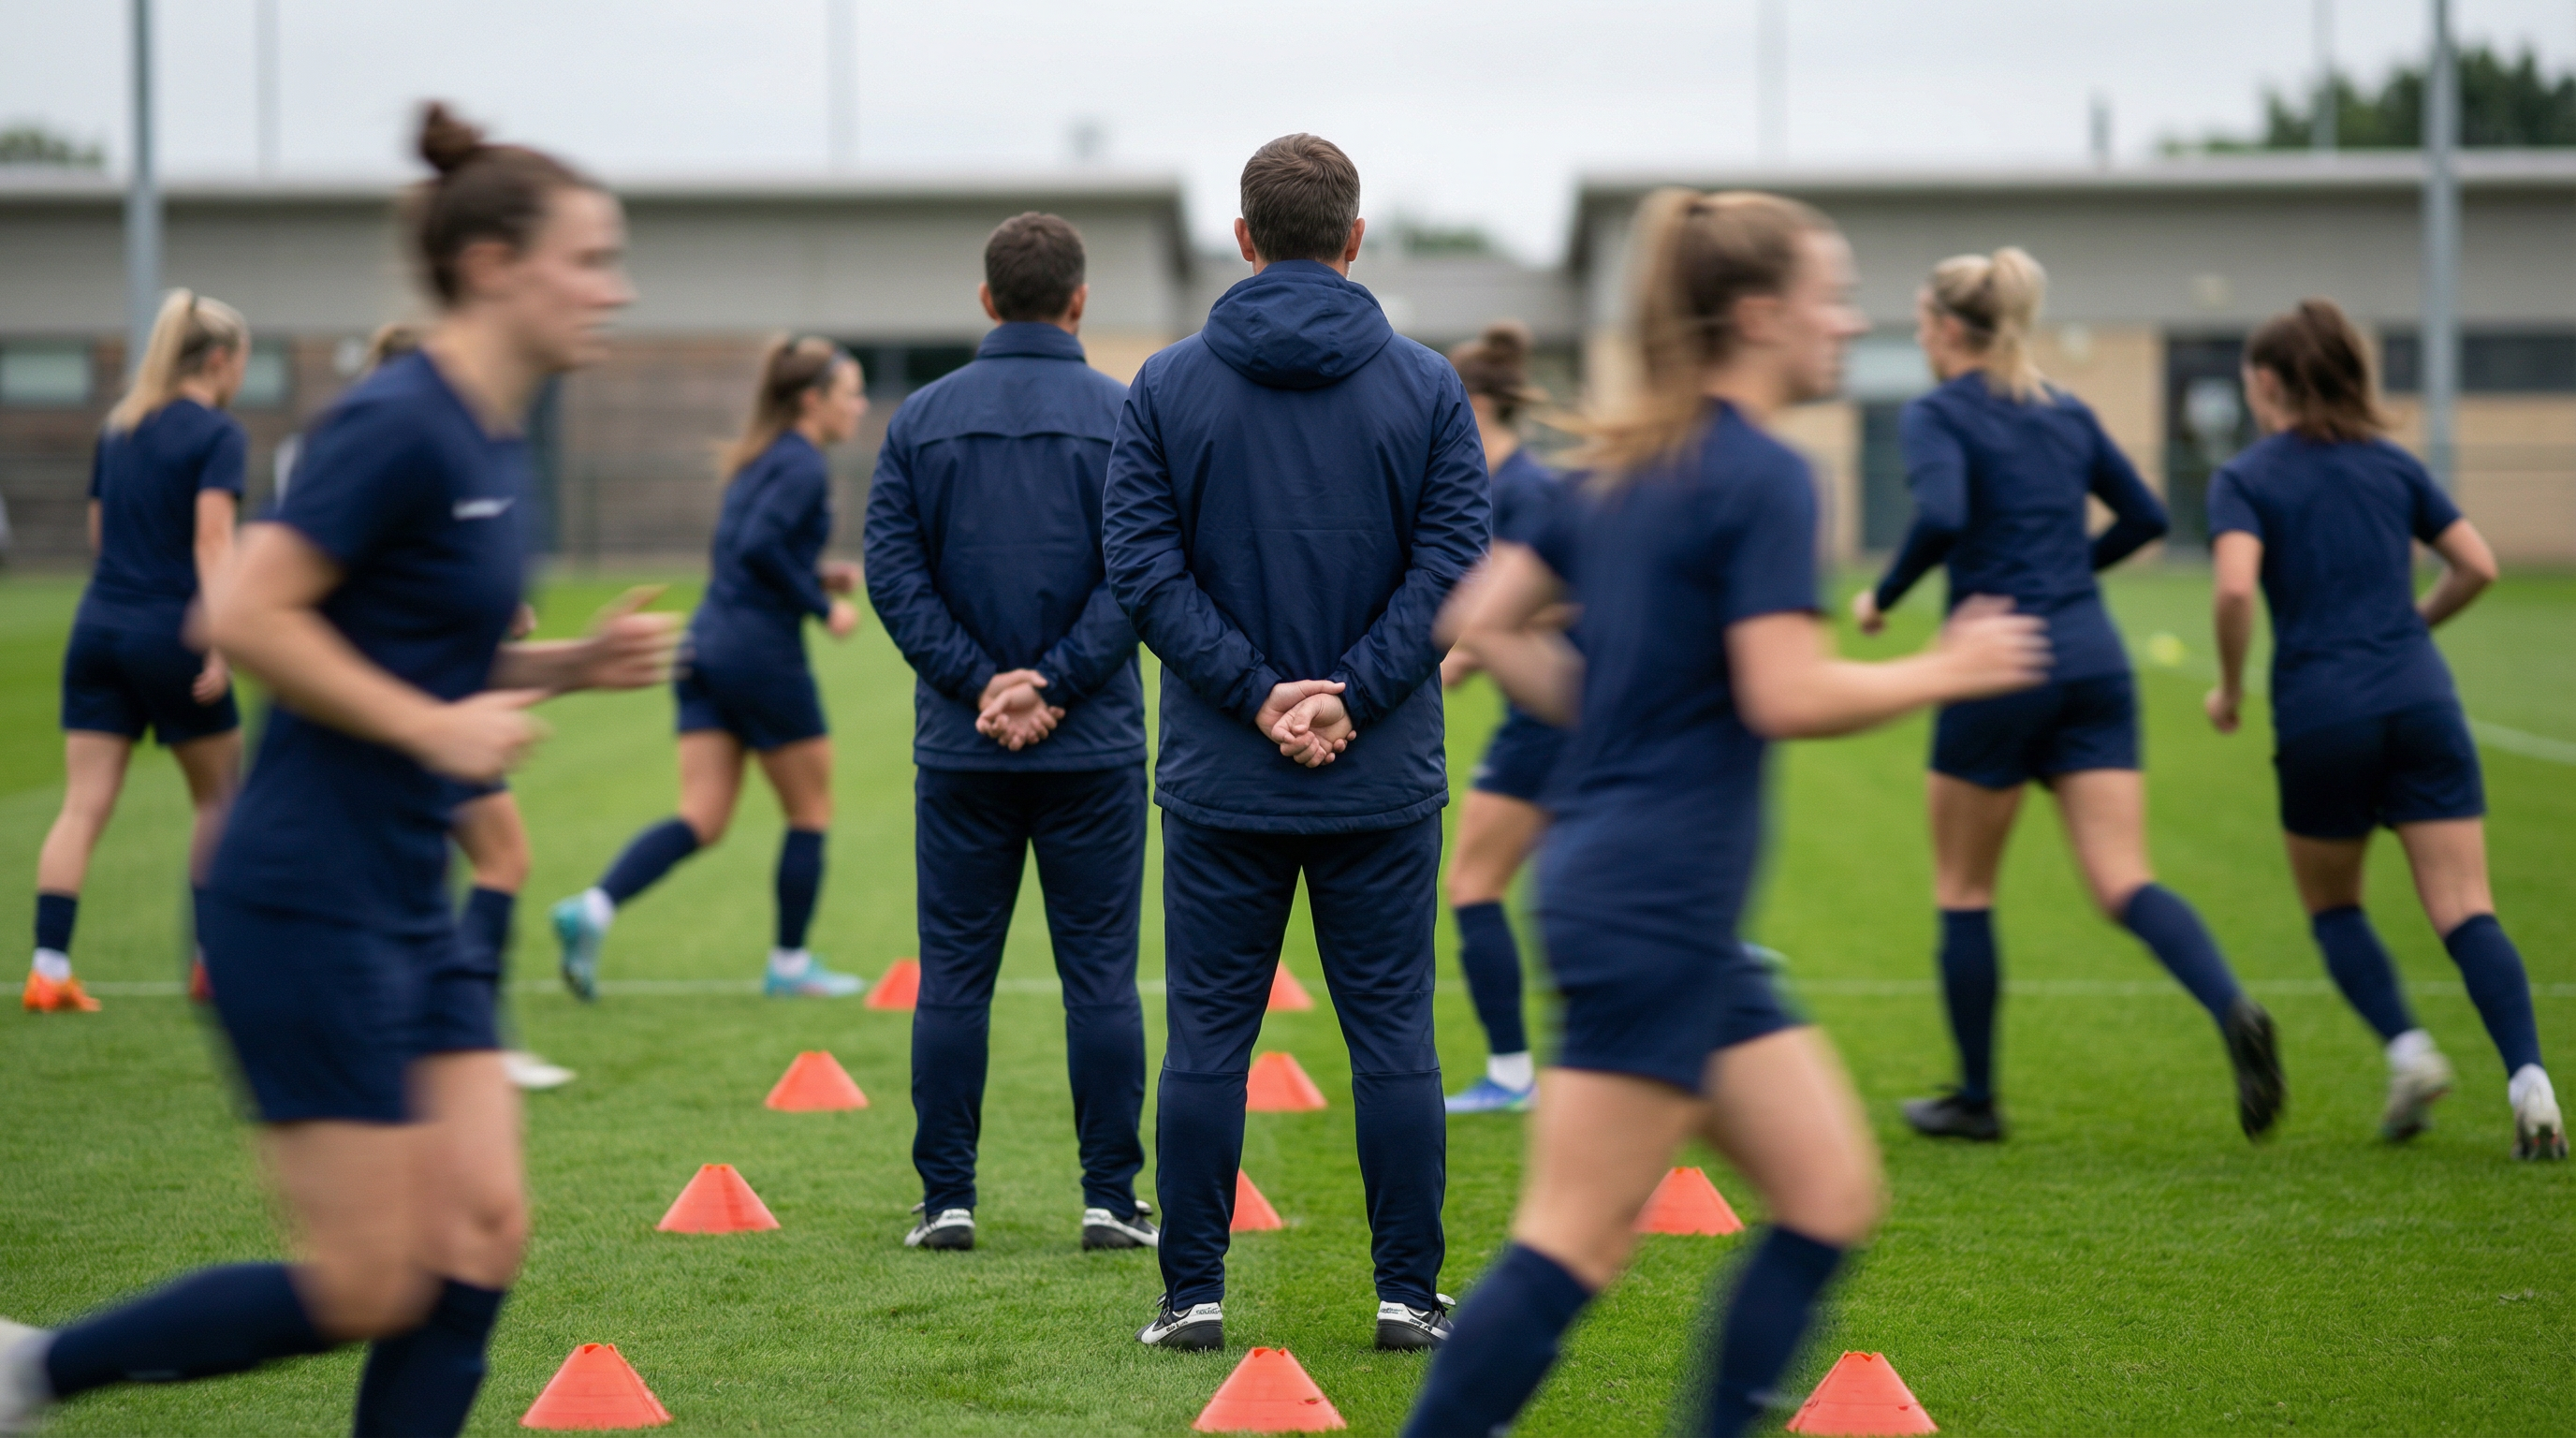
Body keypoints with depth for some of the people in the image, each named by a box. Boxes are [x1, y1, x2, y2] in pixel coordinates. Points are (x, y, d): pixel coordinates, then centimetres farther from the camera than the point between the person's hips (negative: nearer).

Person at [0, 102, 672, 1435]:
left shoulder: (490, 440, 12)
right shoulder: (399, 423, -16)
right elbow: (246, 615, -20)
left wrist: (569, 663, 7)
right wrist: (435, 728, -18)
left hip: (407, 910, 9)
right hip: (307, 904, -9)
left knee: (481, 1240, 3)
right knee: (371, 1287, -4)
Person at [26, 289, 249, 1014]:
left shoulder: (118, 428, 13)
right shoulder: (217, 435, -7)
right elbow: (212, 537, -17)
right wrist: (221, 637, -23)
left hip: (98, 625, 5)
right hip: (170, 635, -5)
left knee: (83, 806, 0)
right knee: (220, 796, 14)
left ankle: (49, 966, -9)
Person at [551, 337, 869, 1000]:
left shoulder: (761, 460, 17)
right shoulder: (804, 466, -11)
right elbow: (760, 546, -23)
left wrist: (819, 573, 16)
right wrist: (822, 604, -15)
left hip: (708, 644, 8)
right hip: (763, 653, -8)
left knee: (702, 818, 2)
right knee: (811, 812, 9)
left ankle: (592, 909, -16)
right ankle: (790, 965, 16)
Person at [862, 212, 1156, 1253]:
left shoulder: (921, 418, 4)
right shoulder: (1124, 417, -2)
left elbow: (892, 570, -3)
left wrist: (980, 681, -7)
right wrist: (1053, 685, -11)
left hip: (958, 748, 1)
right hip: (1094, 747, -1)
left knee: (954, 975, 6)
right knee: (1101, 972, 4)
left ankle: (946, 1199, 7)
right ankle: (1109, 1198, 3)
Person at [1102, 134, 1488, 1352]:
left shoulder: (1167, 385, 1)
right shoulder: (1426, 387, 0)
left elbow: (1142, 564, -6)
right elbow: (1450, 564, -8)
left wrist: (1255, 692, -9)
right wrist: (1350, 695, -11)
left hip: (1219, 782, 0)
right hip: (1386, 780, 0)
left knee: (1206, 1038, 6)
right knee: (1393, 1035, 6)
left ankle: (1195, 1294, 8)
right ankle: (1408, 1295, 7)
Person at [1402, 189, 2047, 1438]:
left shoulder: (1625, 464, 14)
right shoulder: (1765, 477, -13)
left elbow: (1490, 624, 16)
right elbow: (1788, 695, -21)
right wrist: (1948, 671, -7)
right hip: (1657, 905, -10)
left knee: (1830, 1197, 11)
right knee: (1578, 1242, -7)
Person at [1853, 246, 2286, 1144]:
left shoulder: (1935, 415, -5)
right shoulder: (2066, 413, 15)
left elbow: (1941, 518, -22)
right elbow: (2145, 516, 19)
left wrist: (1882, 597, -8)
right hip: (2094, 658, 5)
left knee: (1964, 891, 12)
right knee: (2124, 882, -2)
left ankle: (1975, 1098, 19)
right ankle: (2233, 1011, -28)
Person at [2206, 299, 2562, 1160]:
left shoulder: (2245, 479, 1)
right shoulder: (2391, 464, 13)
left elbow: (2236, 588, -15)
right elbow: (2478, 566, 12)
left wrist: (2230, 687, 0)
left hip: (2319, 711, -3)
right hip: (2420, 697, 3)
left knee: (2332, 904, 19)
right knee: (2465, 910, -1)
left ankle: (2407, 1049, -1)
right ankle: (2528, 1077, -20)